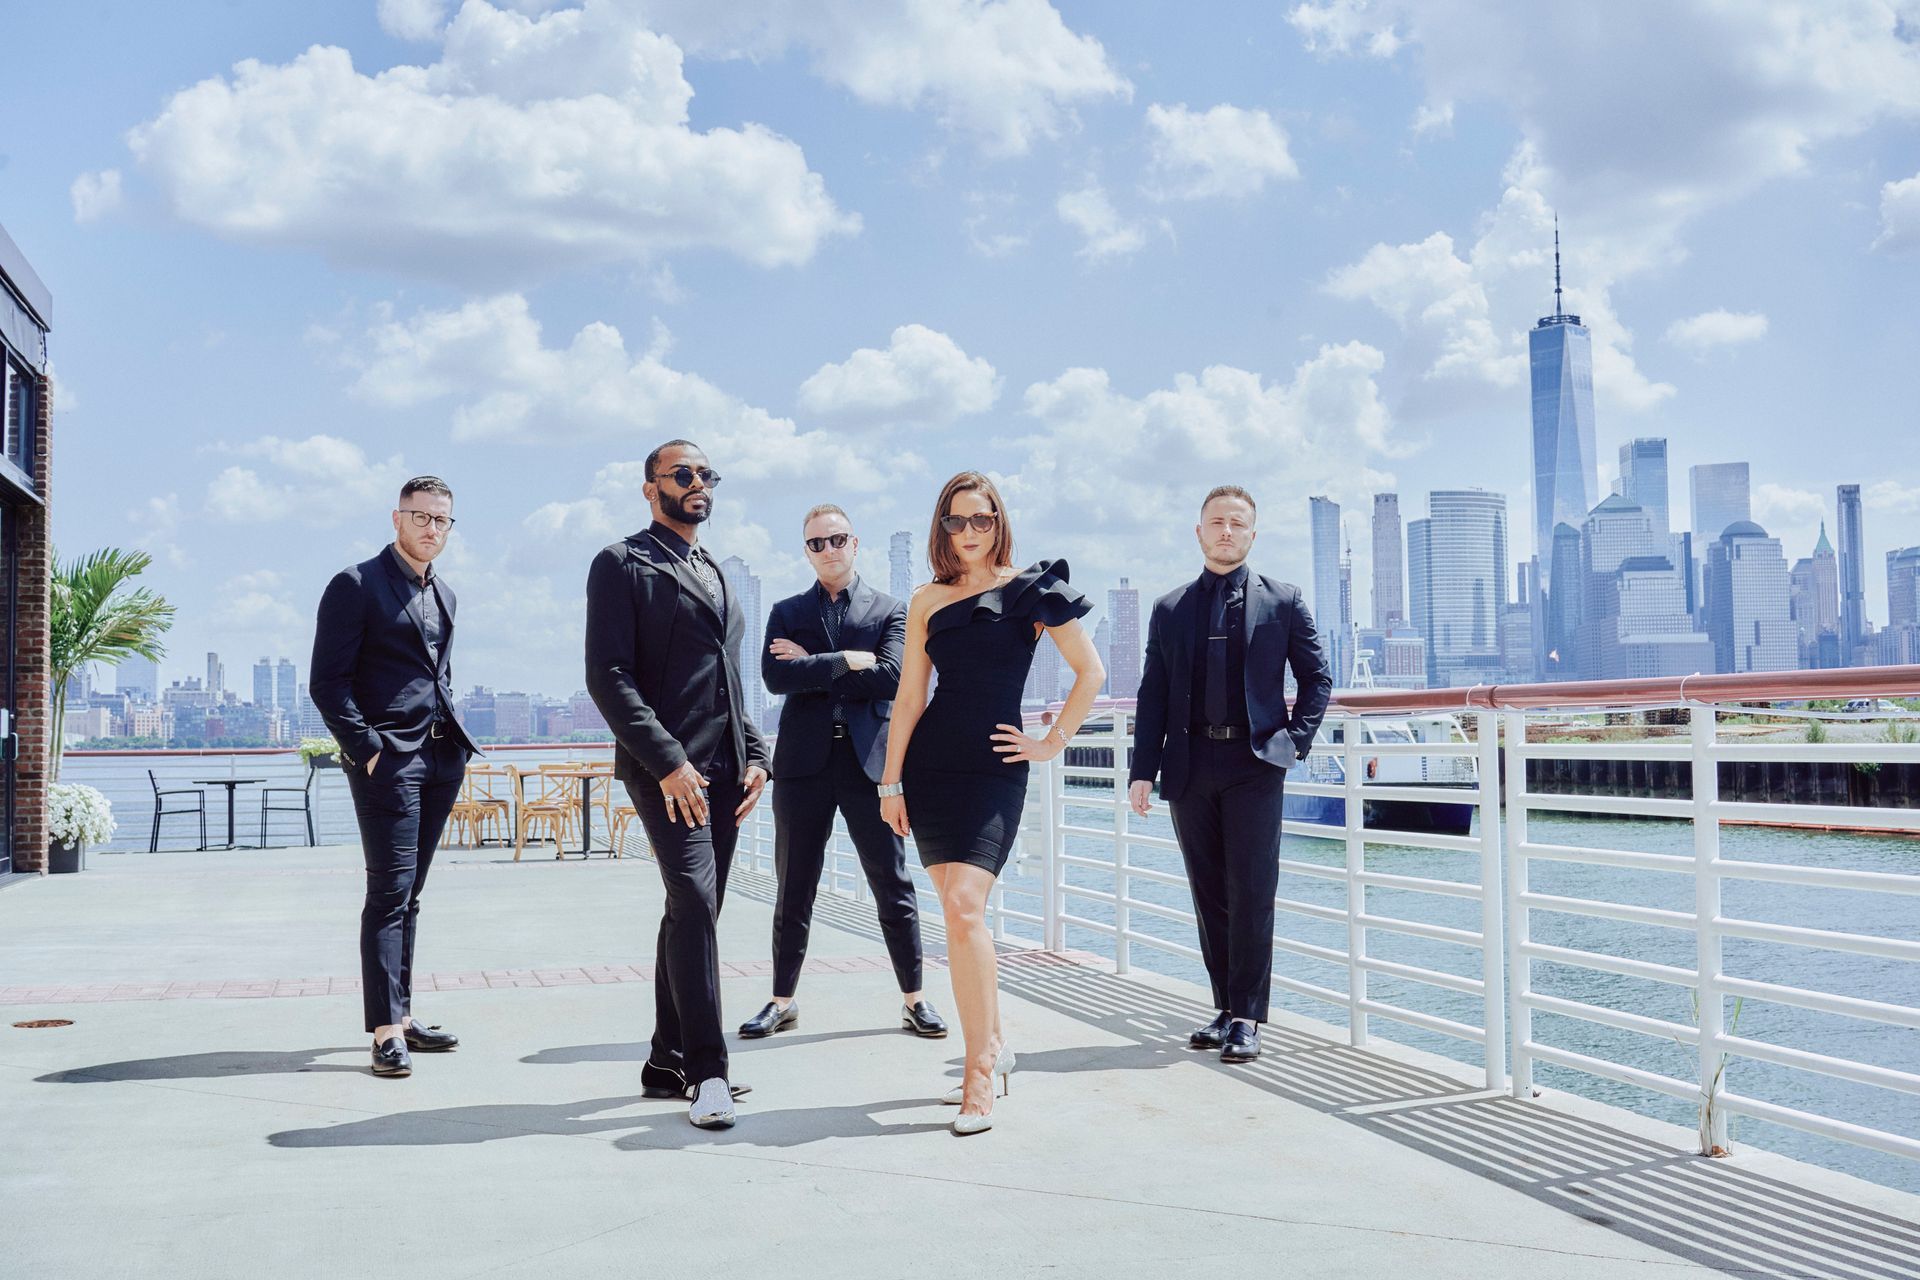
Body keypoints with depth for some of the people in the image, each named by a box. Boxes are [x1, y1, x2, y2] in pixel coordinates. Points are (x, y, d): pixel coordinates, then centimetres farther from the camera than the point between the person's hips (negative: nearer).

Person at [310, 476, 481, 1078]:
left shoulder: (443, 595, 18)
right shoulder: (356, 585, -4)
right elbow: (327, 681, -9)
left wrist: (453, 739, 14)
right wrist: (365, 748, -15)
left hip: (439, 759, 7)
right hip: (387, 758, -7)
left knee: (408, 893, 11)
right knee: (390, 890, -9)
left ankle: (401, 1015, 17)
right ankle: (387, 1031, -7)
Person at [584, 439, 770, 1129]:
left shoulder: (715, 575, 22)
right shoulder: (623, 565, -2)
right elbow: (608, 676, -11)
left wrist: (754, 756, 11)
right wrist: (667, 761, -18)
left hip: (724, 770, 8)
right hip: (667, 769, -7)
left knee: (693, 911, 10)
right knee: (694, 901, -17)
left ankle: (668, 1064, 18)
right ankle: (707, 1072, -13)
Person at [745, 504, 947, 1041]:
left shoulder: (890, 610, 7)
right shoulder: (787, 612, 11)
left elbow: (889, 677, -9)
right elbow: (775, 676, -6)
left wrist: (811, 666, -7)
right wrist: (847, 662, -10)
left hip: (869, 760, -1)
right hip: (804, 761, 1)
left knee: (892, 884, 2)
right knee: (794, 890, 7)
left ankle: (913, 998, 12)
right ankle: (783, 1001, 18)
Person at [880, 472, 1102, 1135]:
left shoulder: (1028, 589, 2)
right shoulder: (928, 602, 11)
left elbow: (1090, 672, 4)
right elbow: (910, 695, 9)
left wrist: (1052, 743, 1)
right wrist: (892, 782, 6)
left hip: (995, 765, -4)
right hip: (931, 763, 4)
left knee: (963, 906, -17)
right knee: (960, 912, 7)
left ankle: (979, 1074, -10)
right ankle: (994, 1043, 25)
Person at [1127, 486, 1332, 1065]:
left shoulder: (1283, 601, 5)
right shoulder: (1169, 609, 11)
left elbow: (1318, 676, 9)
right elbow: (1152, 695, 9)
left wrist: (1296, 740, -3)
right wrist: (1143, 771, 1)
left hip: (1254, 763, -3)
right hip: (1191, 766, 3)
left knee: (1251, 894, -5)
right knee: (1209, 894, 8)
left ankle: (1247, 1018, 1)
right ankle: (1226, 1007, 17)